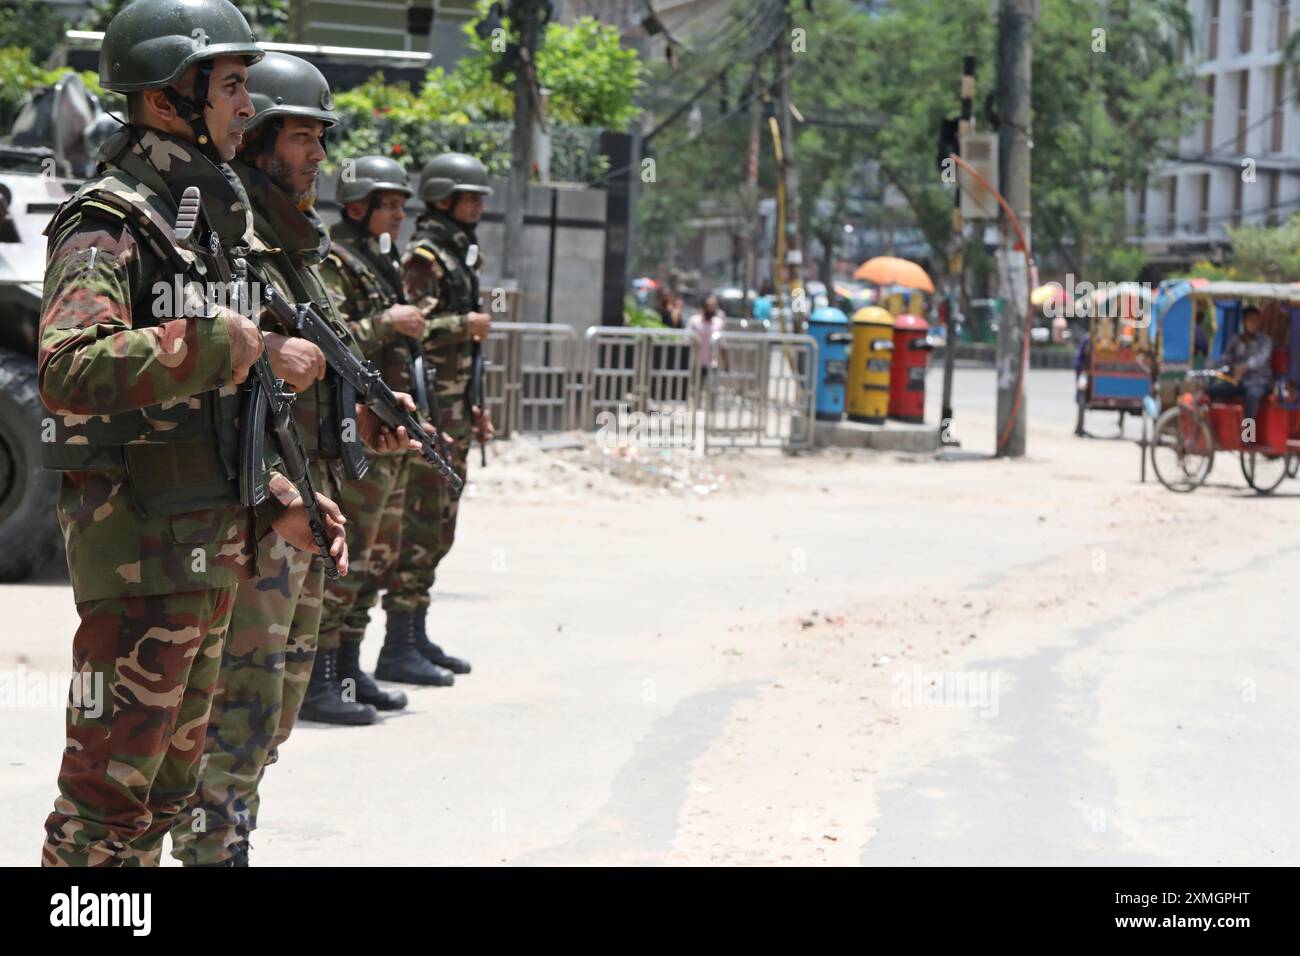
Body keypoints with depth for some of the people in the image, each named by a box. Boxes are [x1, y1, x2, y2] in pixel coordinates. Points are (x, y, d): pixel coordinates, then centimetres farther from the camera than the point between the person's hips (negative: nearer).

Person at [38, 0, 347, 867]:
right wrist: (214, 346, -31)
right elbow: (69, 372, -33)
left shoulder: (211, 219, 15)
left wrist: (279, 502, 13)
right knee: (108, 794, -4)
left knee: (169, 784, 17)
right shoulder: (108, 226, -14)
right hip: (139, 543, -9)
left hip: (211, 541, 9)